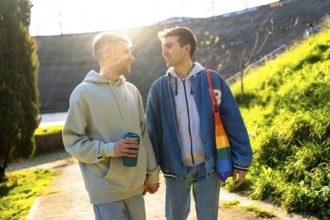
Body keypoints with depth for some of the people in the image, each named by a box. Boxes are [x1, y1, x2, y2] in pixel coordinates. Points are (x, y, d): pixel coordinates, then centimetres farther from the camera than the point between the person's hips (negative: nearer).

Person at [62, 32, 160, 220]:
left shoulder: (132, 90, 8)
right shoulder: (84, 92, -8)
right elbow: (72, 140, -7)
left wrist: (152, 173, 14)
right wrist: (110, 149, -19)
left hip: (135, 186, 5)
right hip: (106, 190, -5)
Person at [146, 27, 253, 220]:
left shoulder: (213, 80, -5)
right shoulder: (159, 87, -1)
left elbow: (233, 123, -4)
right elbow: (153, 130, 3)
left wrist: (241, 162, -5)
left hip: (208, 166, -1)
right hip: (175, 167, 1)